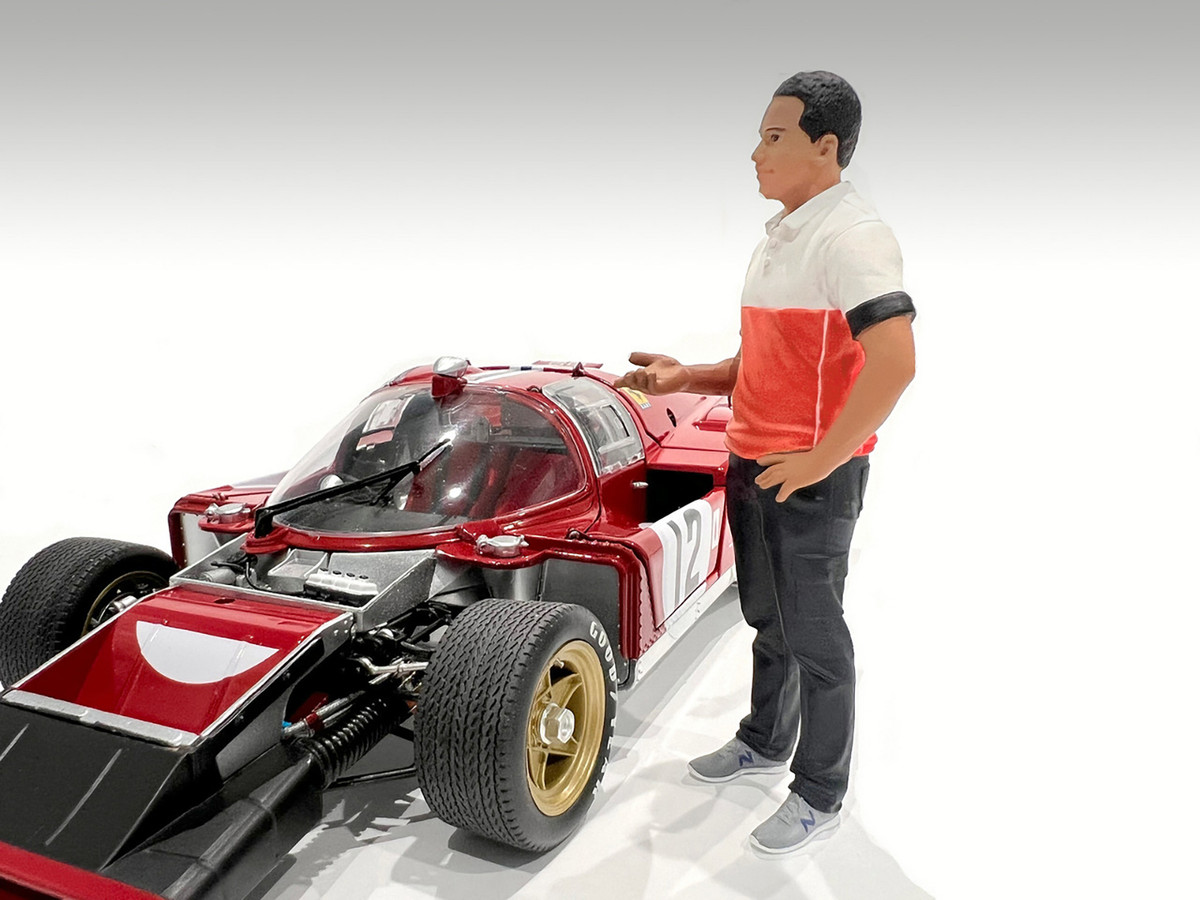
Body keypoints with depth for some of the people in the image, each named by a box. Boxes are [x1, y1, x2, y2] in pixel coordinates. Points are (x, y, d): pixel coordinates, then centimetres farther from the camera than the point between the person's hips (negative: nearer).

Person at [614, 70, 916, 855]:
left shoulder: (852, 235, -16)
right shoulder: (776, 239, 13)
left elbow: (895, 363, -28)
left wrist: (820, 461, -24)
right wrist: (685, 378, 7)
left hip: (811, 479, -9)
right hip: (753, 466, 9)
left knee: (814, 636, 5)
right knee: (767, 620, 22)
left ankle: (820, 795, 23)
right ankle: (765, 742, 42)